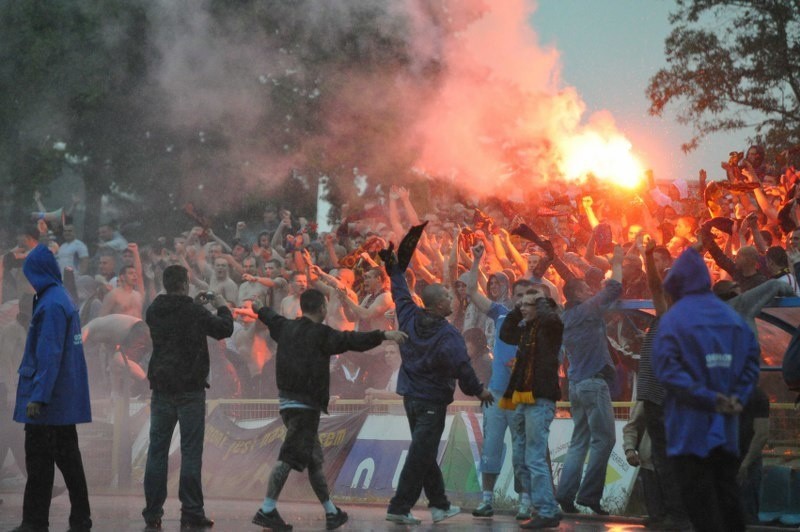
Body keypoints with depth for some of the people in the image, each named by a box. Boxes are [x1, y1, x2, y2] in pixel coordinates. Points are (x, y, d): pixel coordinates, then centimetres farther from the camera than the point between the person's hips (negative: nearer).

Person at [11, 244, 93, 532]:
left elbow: (48, 355, -22)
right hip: (66, 399, 9)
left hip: (47, 400, -9)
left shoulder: (51, 305, -18)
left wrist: (37, 396, -23)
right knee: (67, 457, 12)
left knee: (39, 460, -3)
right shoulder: (62, 298, 12)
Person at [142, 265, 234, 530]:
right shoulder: (194, 312, -13)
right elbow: (225, 329, -4)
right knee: (191, 452, -1)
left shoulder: (154, 311, 3)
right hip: (190, 389, -4)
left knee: (157, 451, 7)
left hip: (161, 389, 5)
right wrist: (222, 306, 13)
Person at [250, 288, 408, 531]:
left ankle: (331, 512, 23)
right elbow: (350, 340, -23)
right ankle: (267, 511, -20)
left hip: (287, 400, 9)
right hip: (305, 404, -9)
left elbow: (270, 316, 34)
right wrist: (384, 335, -27)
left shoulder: (285, 328, 12)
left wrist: (258, 308, 56)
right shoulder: (319, 333, -11)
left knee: (313, 458, 15)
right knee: (290, 457, -13)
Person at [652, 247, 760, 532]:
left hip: (690, 425, -5)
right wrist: (738, 397, -3)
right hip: (726, 425, 5)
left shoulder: (673, 319, -8)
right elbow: (752, 360, 3)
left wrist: (707, 398, -17)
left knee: (699, 497, -2)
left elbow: (667, 368, -18)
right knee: (726, 490, 12)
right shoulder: (734, 318, 8)